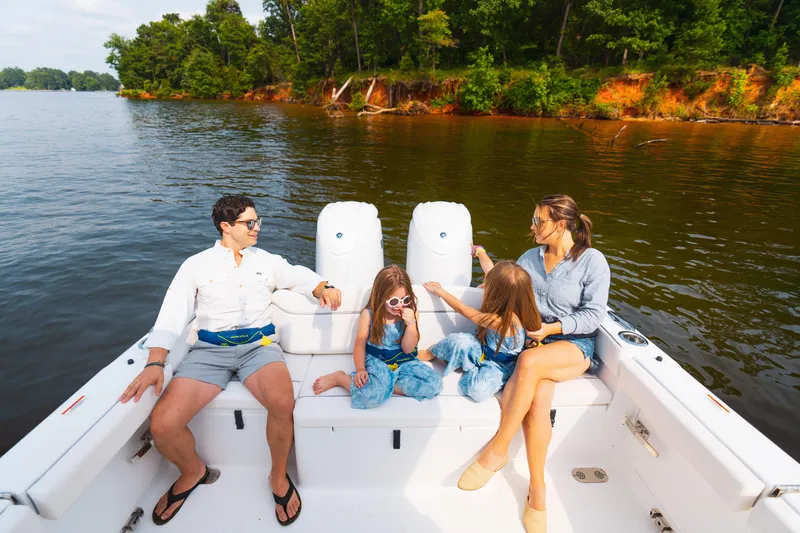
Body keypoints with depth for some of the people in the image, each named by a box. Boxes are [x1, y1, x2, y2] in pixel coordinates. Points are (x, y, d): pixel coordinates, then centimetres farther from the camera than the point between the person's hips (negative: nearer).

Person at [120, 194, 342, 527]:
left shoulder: (266, 260, 13)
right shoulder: (197, 265, 7)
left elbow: (302, 277, 15)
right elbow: (172, 315, -1)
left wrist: (325, 289, -9)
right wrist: (155, 364, -15)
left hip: (259, 344, 0)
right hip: (210, 349, 1)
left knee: (282, 403, -31)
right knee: (162, 426, -19)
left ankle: (279, 476, 0)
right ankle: (193, 472, 17)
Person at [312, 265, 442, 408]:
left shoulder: (408, 313, -6)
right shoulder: (369, 314, -10)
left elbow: (407, 349, -6)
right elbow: (360, 345, -5)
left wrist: (411, 323, -21)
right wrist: (360, 369, -21)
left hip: (403, 362, 3)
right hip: (376, 361, -3)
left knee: (434, 384, -20)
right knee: (371, 393, -34)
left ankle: (387, 385, -13)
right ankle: (338, 378, -6)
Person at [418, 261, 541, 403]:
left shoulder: (499, 321, -39)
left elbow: (462, 309, -24)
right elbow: (493, 274, 2)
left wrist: (440, 291, -11)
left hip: (499, 365, -6)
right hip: (485, 349, 6)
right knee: (460, 341, -26)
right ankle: (424, 354, -2)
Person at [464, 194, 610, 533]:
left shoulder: (592, 261, -4)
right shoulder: (531, 258, 11)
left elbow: (593, 314, -7)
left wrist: (552, 328, -17)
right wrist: (482, 255, 18)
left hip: (574, 344, -3)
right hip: (536, 340, 4)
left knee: (529, 362, -36)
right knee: (538, 396, -28)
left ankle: (497, 450, -22)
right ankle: (537, 491, -13)